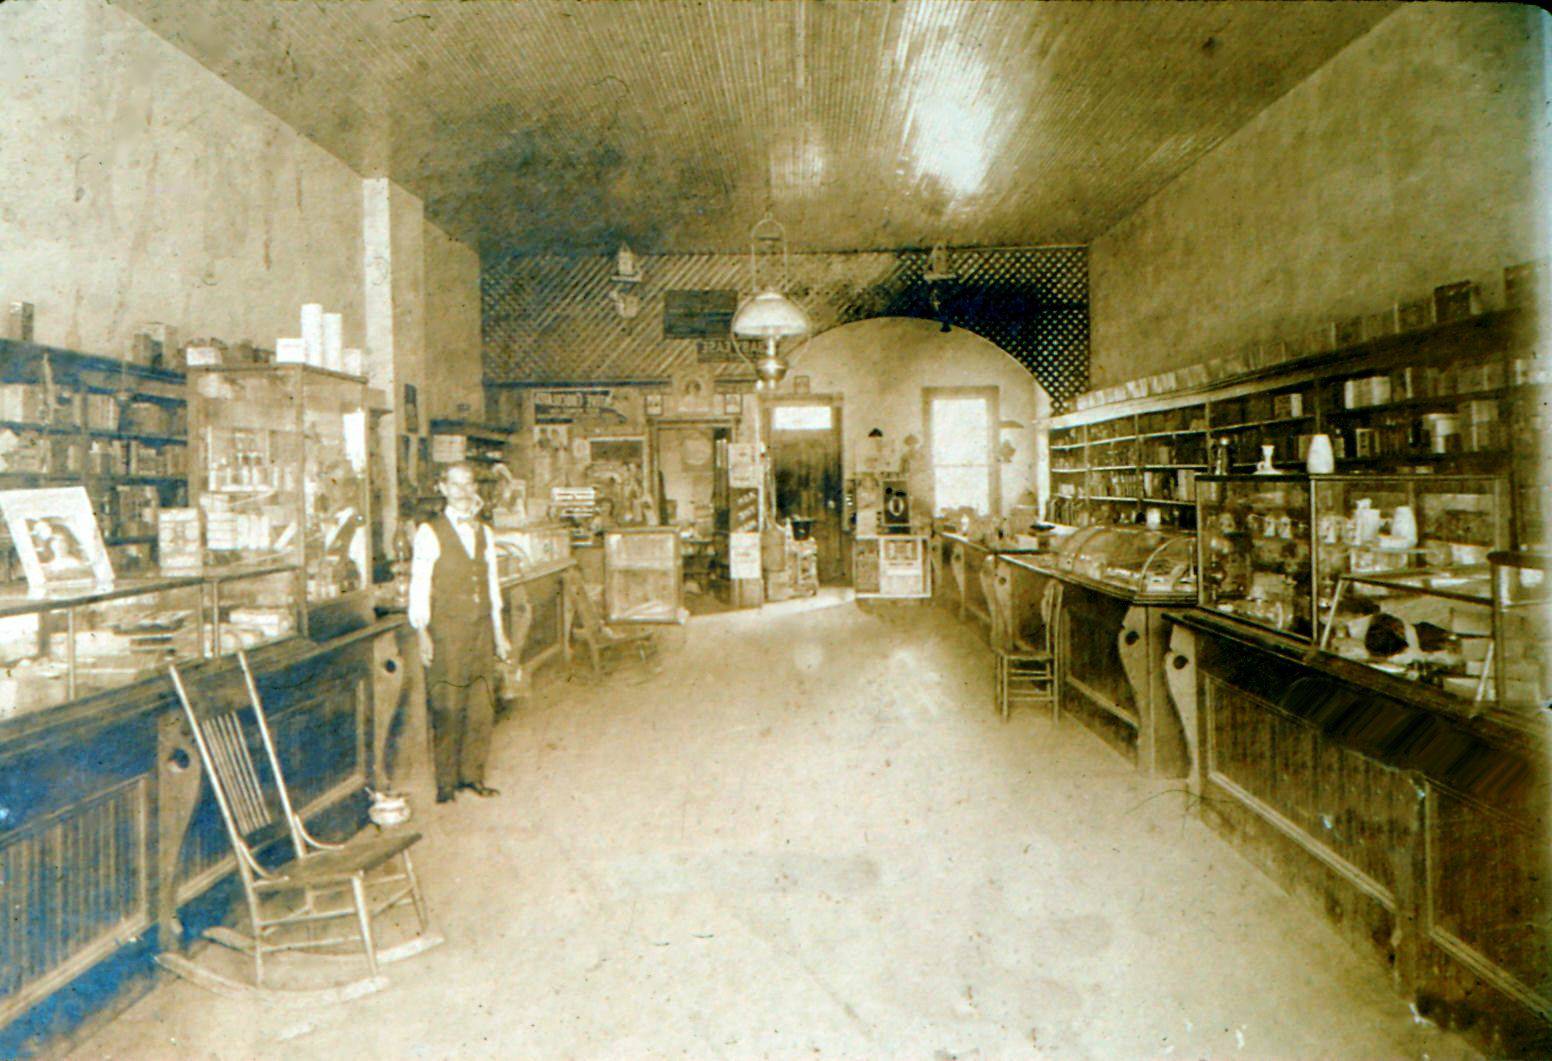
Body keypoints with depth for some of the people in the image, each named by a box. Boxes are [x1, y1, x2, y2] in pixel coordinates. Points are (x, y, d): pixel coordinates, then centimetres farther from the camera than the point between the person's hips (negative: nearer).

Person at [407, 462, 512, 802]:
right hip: (446, 630, -5)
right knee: (447, 708, -2)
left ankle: (472, 775, 19)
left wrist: (499, 632, 16)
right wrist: (422, 633, -10)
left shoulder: (484, 533, 13)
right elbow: (419, 585, -4)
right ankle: (446, 783, 10)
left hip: (481, 629, 5)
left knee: (481, 705, 5)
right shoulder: (429, 533, -2)